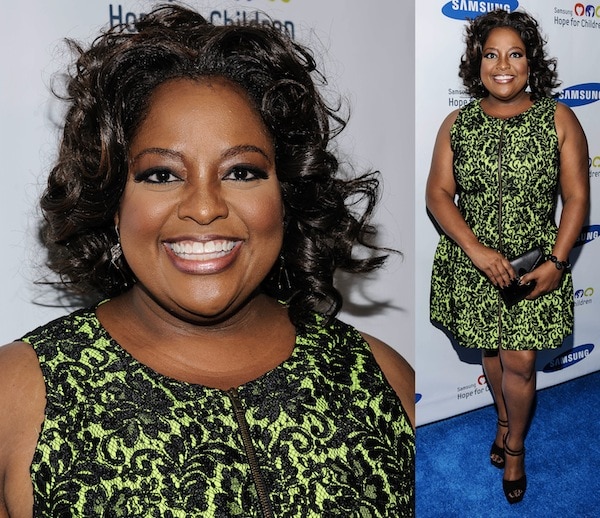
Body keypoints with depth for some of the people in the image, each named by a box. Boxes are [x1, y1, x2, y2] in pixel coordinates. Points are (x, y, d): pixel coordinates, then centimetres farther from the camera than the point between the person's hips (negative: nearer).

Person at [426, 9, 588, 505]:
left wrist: (556, 263, -13)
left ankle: (515, 444, 30)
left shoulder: (559, 121, -6)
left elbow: (576, 197, -5)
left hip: (536, 265, -1)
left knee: (520, 362, 3)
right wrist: (478, 251, -18)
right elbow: (439, 194, -6)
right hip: (472, 264, 2)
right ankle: (504, 417, 46)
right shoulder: (457, 124, -3)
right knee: (491, 351, 17)